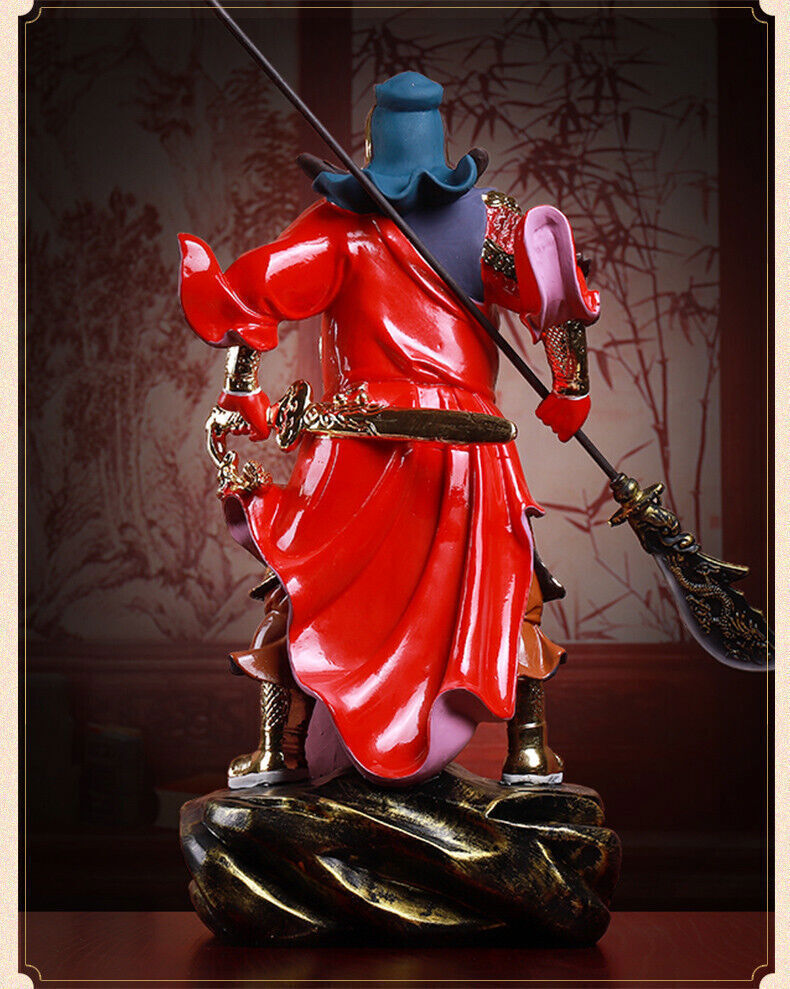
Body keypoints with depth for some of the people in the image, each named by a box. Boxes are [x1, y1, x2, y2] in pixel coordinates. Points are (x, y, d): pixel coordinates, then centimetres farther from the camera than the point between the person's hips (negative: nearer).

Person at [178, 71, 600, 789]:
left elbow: (255, 292, -5)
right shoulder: (482, 218, 5)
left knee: (302, 578, 13)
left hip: (360, 443, 0)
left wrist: (243, 391, 2)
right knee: (507, 580, 16)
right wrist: (571, 387, 3)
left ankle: (279, 750, 11)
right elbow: (555, 291, -7)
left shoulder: (337, 225, 4)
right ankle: (529, 748, 12)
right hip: (466, 440, 1)